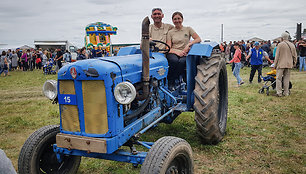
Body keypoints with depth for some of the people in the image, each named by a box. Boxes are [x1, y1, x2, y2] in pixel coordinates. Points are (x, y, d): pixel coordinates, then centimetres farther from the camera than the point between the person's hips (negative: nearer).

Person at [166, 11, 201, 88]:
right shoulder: (170, 32, 13)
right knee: (174, 60, -36)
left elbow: (198, 39, 3)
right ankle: (170, 84, -27)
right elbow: (168, 48, 3)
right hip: (173, 53, 0)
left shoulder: (188, 29, 14)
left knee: (182, 61, -36)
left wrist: (189, 44, -13)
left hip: (184, 54, 0)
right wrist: (177, 51, -17)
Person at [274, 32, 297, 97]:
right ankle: (286, 93, 13)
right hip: (289, 64, 5)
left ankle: (279, 93, -4)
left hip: (281, 64, -5)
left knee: (279, 78, 0)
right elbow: (295, 56, 12)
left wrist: (275, 64, 0)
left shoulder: (280, 45, -8)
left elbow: (277, 56, -7)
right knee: (286, 79, 10)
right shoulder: (292, 45, 7)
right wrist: (294, 63, 23)